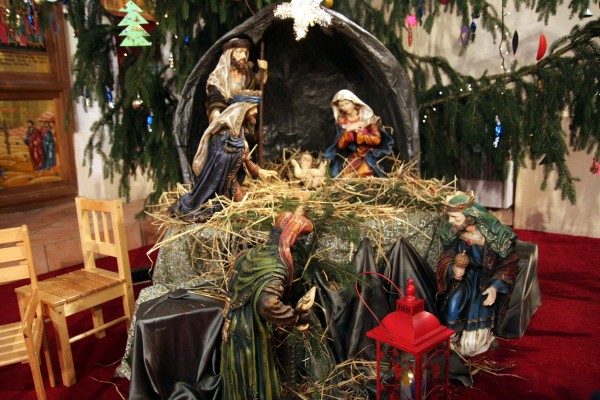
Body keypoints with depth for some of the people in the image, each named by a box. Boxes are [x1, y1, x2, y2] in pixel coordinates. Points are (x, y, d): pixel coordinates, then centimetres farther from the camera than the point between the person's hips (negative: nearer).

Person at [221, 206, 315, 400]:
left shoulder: (247, 256, -3)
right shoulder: (277, 269, -27)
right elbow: (267, 304, -41)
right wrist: (297, 317, -28)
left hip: (234, 329, 7)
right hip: (252, 335, -7)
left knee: (238, 380, 26)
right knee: (255, 378, 14)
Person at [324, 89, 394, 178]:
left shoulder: (368, 117, -2)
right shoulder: (341, 122, 4)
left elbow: (377, 139, -9)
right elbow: (340, 146, -4)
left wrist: (358, 133, -11)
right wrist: (348, 130, -17)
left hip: (370, 154, -2)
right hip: (353, 156, 2)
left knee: (363, 173, -29)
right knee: (345, 174, -26)